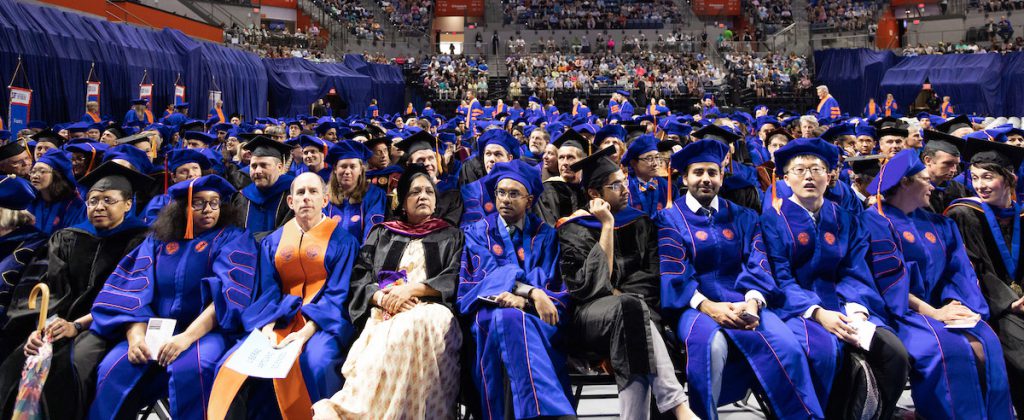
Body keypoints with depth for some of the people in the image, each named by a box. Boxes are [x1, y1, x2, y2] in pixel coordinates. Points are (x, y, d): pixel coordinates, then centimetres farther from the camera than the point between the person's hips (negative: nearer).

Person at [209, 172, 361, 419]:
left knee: (315, 363, -34)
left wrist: (307, 330, -21)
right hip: (280, 319, 4)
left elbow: (338, 294, -7)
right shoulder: (273, 242, 13)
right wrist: (267, 328, -15)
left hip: (325, 320, -3)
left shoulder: (342, 241, 1)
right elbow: (268, 292, 5)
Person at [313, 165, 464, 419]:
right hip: (384, 313, 2)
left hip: (430, 313, -1)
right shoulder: (381, 233, 25)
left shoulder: (451, 236, 21)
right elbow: (359, 278, 13)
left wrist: (412, 288, -10)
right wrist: (382, 297, -9)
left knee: (412, 327, -39)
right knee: (380, 339, -37)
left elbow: (456, 279, 4)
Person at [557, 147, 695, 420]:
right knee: (630, 306, -38)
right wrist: (607, 225, -10)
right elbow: (594, 284, -10)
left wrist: (621, 294, -10)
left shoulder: (640, 222, 15)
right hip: (591, 314, -3)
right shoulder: (575, 230, 4)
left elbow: (653, 274, 7)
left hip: (639, 308, 3)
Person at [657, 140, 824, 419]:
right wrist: (707, 305, -21)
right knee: (711, 345, -36)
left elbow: (757, 265, 6)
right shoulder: (670, 219, 8)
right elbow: (673, 273, -4)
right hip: (693, 304, -3)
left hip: (740, 301, 3)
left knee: (787, 346, -26)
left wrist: (752, 301, -16)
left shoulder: (743, 218, 18)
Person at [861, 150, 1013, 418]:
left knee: (986, 344, -21)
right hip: (900, 311, -6)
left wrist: (955, 302, -9)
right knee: (947, 348, -31)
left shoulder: (937, 225, 20)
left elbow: (957, 271, 11)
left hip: (940, 308, 6)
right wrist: (931, 312, -15)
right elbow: (887, 280, -11)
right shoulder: (875, 221, -3)